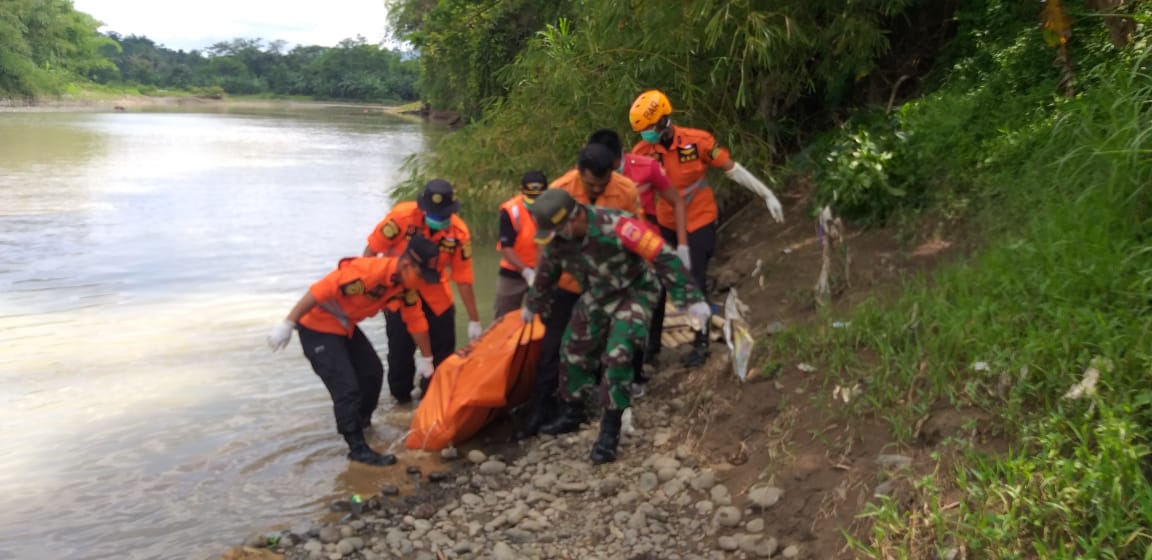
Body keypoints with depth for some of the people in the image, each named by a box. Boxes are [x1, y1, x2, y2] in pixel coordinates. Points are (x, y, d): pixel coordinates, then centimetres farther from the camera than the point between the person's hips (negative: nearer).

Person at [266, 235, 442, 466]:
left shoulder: (407, 286, -7)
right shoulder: (366, 272, -34)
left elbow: (416, 321, 6)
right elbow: (319, 291, -33)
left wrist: (426, 357, 15)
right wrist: (287, 325, -30)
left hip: (346, 327, 9)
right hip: (318, 328, -9)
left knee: (373, 372, 15)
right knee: (346, 386, -13)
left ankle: (361, 422, 37)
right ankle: (358, 448, -4)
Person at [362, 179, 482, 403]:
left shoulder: (459, 232, -21)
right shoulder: (402, 216, -28)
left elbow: (463, 279, -13)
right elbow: (372, 250, -16)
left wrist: (474, 319, -9)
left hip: (433, 290, 2)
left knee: (444, 346, 5)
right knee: (400, 346, 2)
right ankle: (401, 397, 25)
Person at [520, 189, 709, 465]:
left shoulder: (615, 226, -36)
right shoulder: (556, 239, -15)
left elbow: (663, 257, -32)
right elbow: (546, 273, 7)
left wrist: (692, 299, -31)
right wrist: (532, 306, 22)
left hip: (634, 292, -6)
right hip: (596, 296, 6)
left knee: (617, 356, -19)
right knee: (574, 351, 10)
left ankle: (610, 431, -5)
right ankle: (571, 414, 31)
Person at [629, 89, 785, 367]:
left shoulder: (698, 141, -20)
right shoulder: (642, 151, -12)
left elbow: (733, 170, -12)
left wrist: (768, 196, -11)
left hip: (699, 221, -3)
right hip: (666, 224, 4)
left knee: (695, 282, -2)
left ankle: (701, 344, 15)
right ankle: (652, 341, 24)